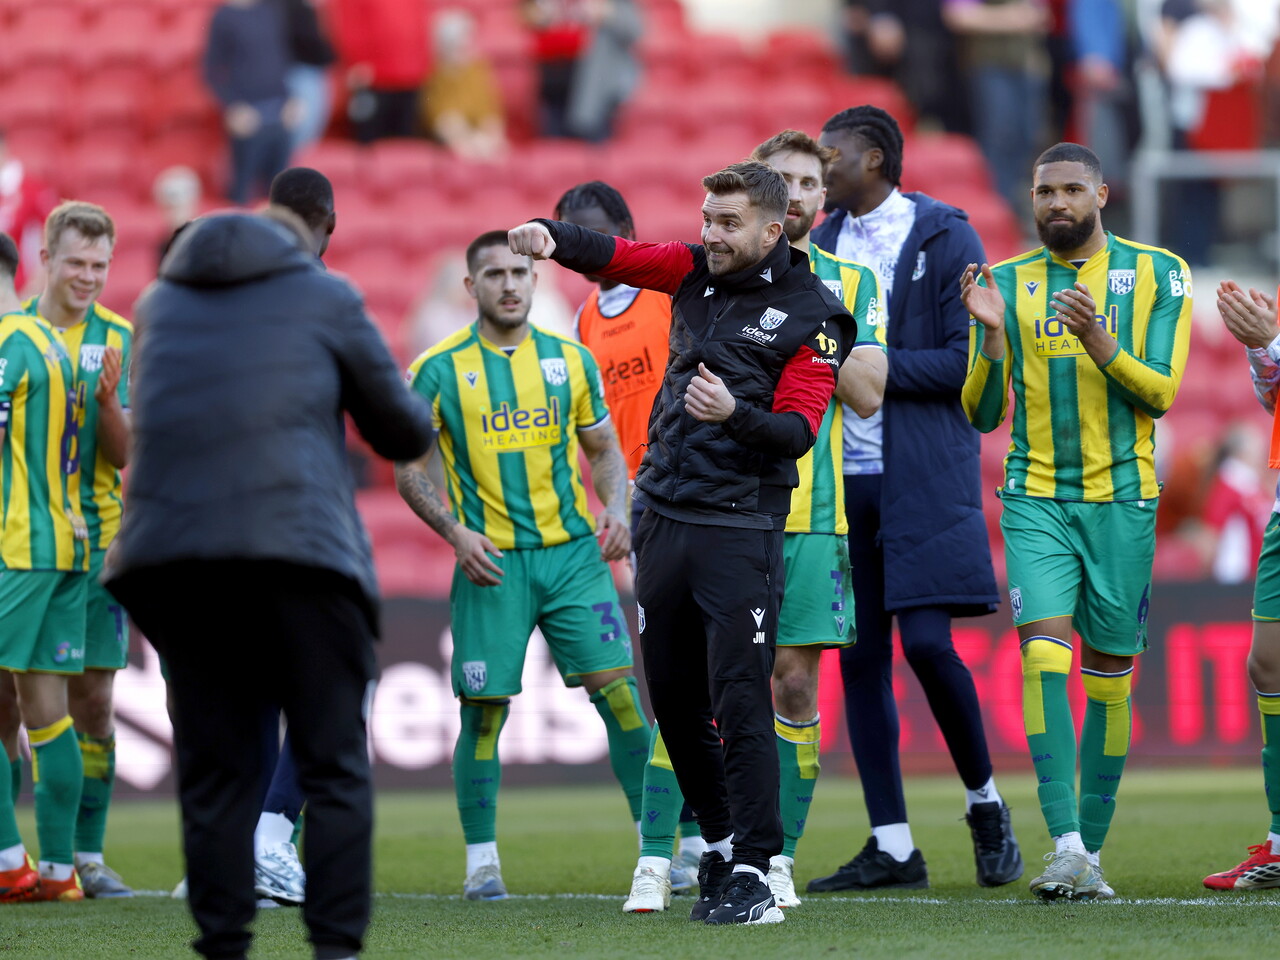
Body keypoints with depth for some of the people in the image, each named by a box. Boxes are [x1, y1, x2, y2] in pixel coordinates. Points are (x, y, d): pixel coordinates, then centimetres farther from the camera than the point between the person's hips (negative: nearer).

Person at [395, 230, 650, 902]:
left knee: (616, 687, -7)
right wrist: (457, 533, -10)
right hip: (490, 562, -2)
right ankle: (482, 858, 11)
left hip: (573, 551, 2)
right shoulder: (439, 369, 0)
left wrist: (616, 511, -2)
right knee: (484, 710, -2)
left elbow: (604, 449, 17)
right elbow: (409, 470, 4)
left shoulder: (570, 360, 8)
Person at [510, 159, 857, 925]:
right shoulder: (698, 271, 11)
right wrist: (551, 237, -17)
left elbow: (799, 431, -11)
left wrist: (736, 413, -29)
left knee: (740, 701, -12)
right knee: (674, 699, 11)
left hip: (741, 530, -6)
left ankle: (753, 875, -11)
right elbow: (614, 257, 3)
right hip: (664, 517, 6)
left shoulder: (812, 315, -5)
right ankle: (721, 842, 25)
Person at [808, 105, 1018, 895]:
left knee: (927, 643, -12)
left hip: (923, 480, -6)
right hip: (841, 477, 6)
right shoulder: (822, 245, 14)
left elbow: (971, 360, -9)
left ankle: (985, 801, 11)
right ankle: (893, 846, 7)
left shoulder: (944, 239, -4)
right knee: (860, 659, 3)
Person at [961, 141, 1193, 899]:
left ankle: (1092, 851, 12)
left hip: (1122, 499, 0)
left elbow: (1161, 393, -4)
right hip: (1036, 497, 0)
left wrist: (1099, 342, -20)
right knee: (1044, 648, -17)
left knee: (1110, 670, 3)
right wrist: (992, 335, -11)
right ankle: (1066, 847, -23)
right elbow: (982, 415, 6)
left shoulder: (1156, 274, 3)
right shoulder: (1007, 283, 8)